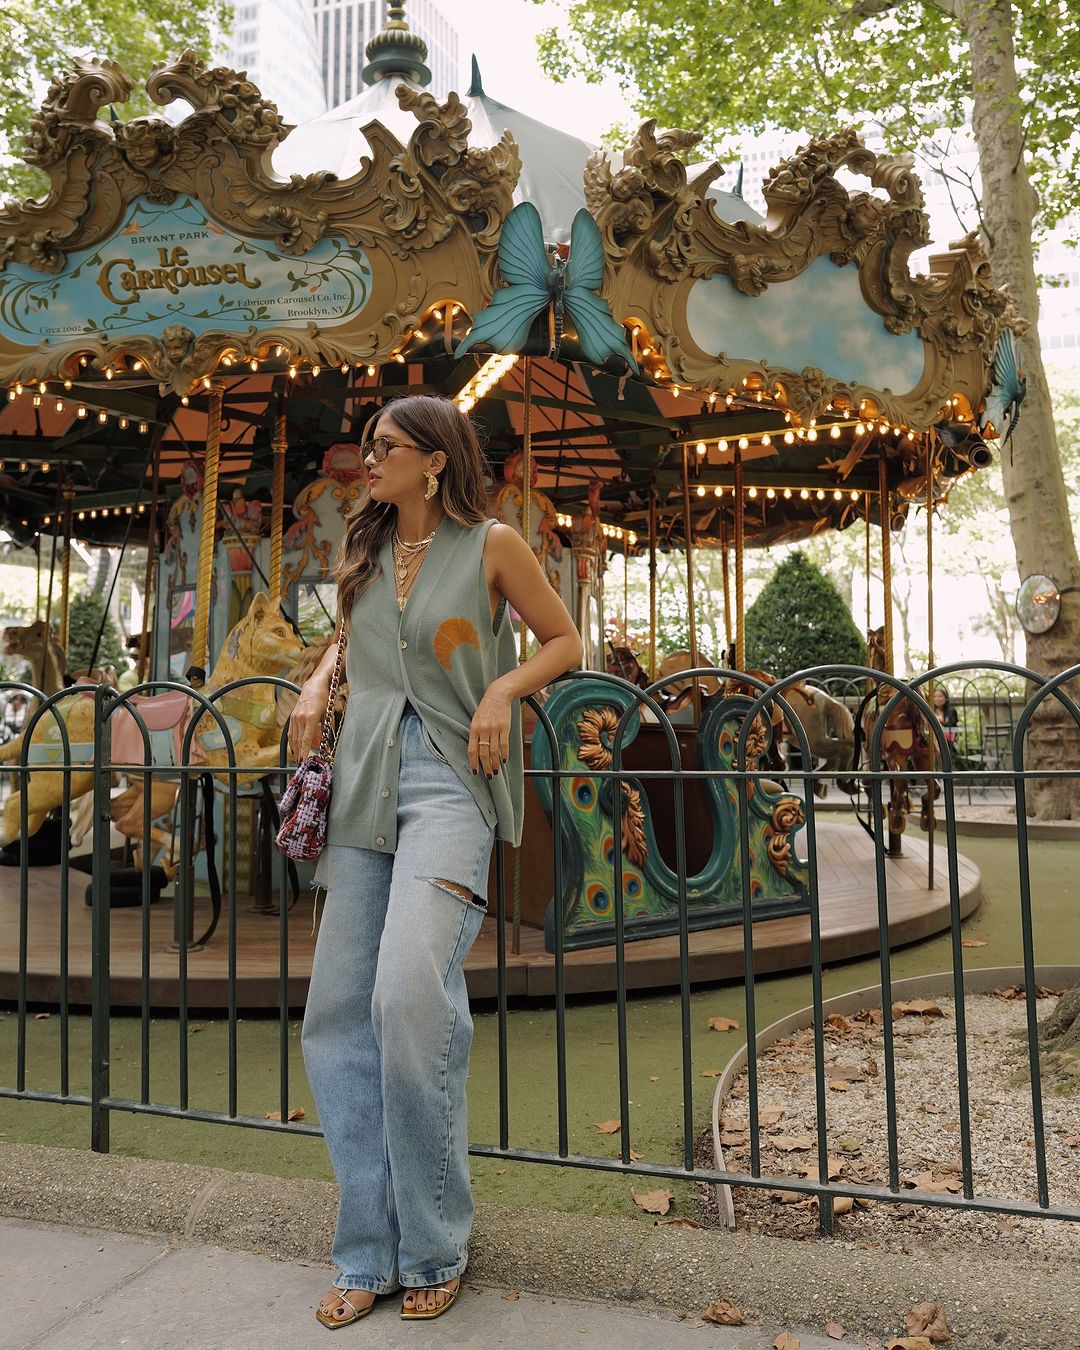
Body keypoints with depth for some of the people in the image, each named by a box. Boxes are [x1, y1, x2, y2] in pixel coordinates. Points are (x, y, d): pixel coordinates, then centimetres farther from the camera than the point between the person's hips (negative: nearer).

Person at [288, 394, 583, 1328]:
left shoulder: (492, 545, 1)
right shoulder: (366, 551, 15)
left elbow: (565, 641, 7)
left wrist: (504, 688, -10)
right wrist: (318, 683, 11)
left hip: (450, 776, -6)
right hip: (365, 781, 6)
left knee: (409, 991, -21)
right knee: (338, 1014, 3)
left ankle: (434, 1249, 1)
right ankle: (369, 1255, 17)